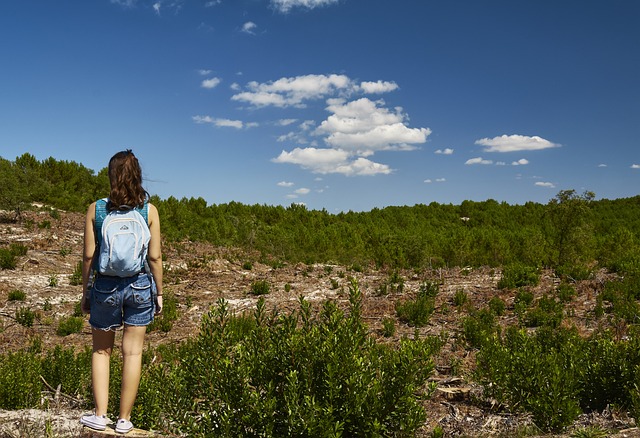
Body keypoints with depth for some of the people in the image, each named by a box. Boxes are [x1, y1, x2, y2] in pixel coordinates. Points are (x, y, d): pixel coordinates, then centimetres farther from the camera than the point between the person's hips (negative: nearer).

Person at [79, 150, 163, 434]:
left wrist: (85, 292, 7)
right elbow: (155, 256, -5)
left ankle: (100, 415, 18)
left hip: (105, 286, 0)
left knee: (101, 351, 18)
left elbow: (89, 255, -4)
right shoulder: (149, 210, -6)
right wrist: (159, 293, 4)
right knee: (132, 353, 8)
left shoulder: (96, 209, -5)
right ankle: (124, 420, 17)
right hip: (140, 285, 0)